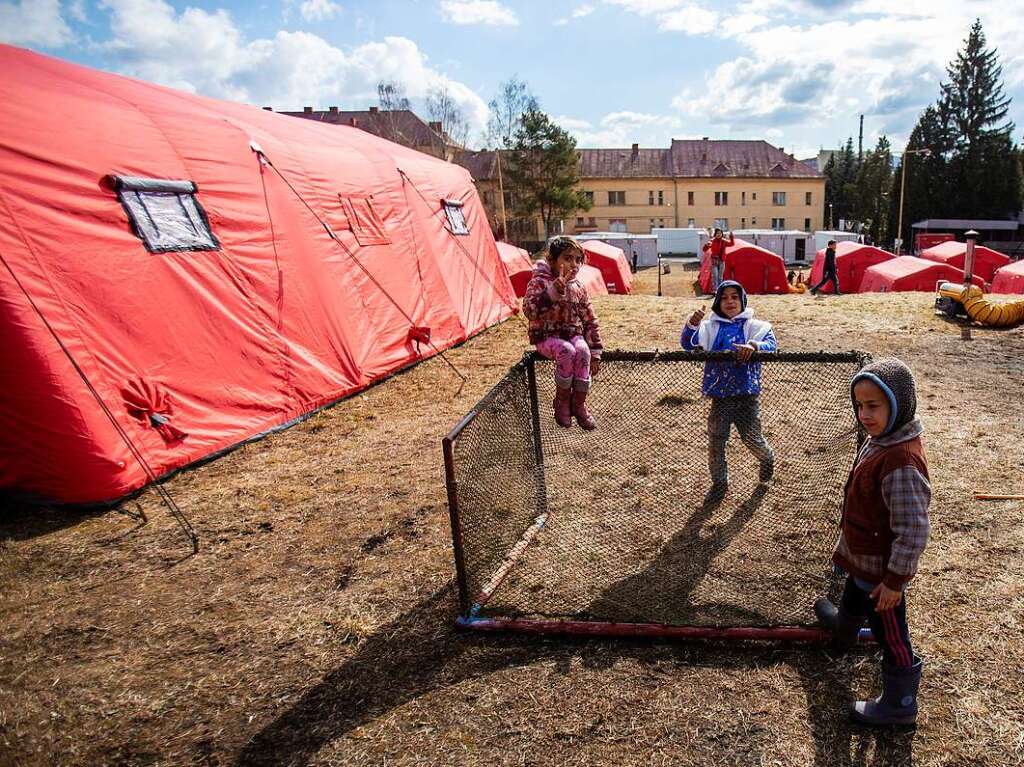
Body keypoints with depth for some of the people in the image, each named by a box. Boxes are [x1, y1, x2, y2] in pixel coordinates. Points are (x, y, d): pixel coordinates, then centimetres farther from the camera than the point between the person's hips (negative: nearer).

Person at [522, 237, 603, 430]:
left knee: (583, 351, -30)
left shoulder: (579, 287, 8)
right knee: (567, 351, -35)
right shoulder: (539, 282, -7)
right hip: (547, 336, -4)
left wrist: (595, 353, 3)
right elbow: (529, 311, -24)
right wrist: (553, 292, -34)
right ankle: (562, 401, -13)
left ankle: (579, 403, -16)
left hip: (573, 334, 4)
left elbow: (590, 321, 11)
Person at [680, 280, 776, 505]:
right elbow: (688, 344, -8)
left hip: (747, 393, -1)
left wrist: (754, 346, -36)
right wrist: (692, 325, -28)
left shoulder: (755, 326, 1)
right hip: (720, 395, 2)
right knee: (715, 440, 4)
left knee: (752, 438, 9)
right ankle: (719, 483, 23)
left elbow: (771, 344, -14)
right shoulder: (710, 327, 5)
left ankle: (767, 459, 44)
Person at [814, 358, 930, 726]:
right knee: (853, 597, 37)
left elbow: (912, 531, -30)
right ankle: (843, 628, 66)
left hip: (881, 569, -9)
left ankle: (899, 706, 31)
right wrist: (849, 542, 21)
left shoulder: (902, 462, -35)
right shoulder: (879, 439, -5)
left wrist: (895, 579, -21)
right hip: (863, 556, 10)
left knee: (890, 635, 11)